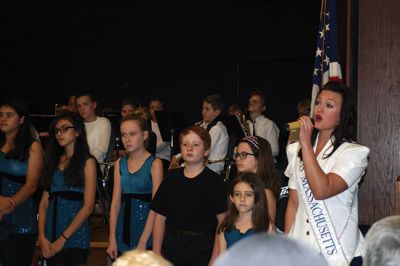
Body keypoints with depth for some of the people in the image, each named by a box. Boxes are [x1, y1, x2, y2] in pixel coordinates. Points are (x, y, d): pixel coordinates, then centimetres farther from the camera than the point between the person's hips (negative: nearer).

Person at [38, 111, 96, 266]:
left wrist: (63, 239, -14)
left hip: (74, 239, -5)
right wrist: (42, 236, -8)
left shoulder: (87, 161, -1)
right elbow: (44, 202, 6)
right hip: (50, 241, 5)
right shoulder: (54, 161, 13)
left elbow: (88, 206, -10)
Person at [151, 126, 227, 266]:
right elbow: (160, 218, 8)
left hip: (202, 249, -3)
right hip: (171, 247, 3)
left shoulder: (214, 181, -5)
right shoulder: (172, 178, 7)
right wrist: (156, 255, 4)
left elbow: (223, 222, -9)